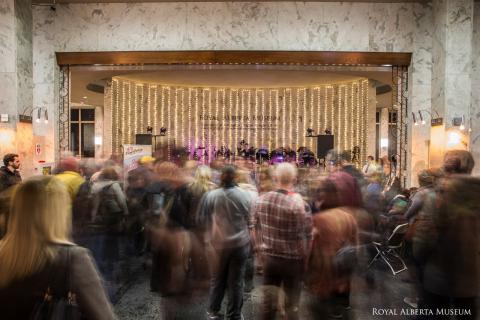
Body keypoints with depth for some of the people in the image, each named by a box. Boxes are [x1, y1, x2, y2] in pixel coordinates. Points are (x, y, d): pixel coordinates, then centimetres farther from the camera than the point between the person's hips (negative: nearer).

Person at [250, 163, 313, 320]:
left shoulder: (261, 200, -8)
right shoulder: (300, 204, -22)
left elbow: (253, 227, 2)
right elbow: (305, 237, -17)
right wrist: (304, 257, 1)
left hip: (269, 257, 4)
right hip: (292, 260, -3)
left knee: (268, 300, 19)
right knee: (291, 304, 16)